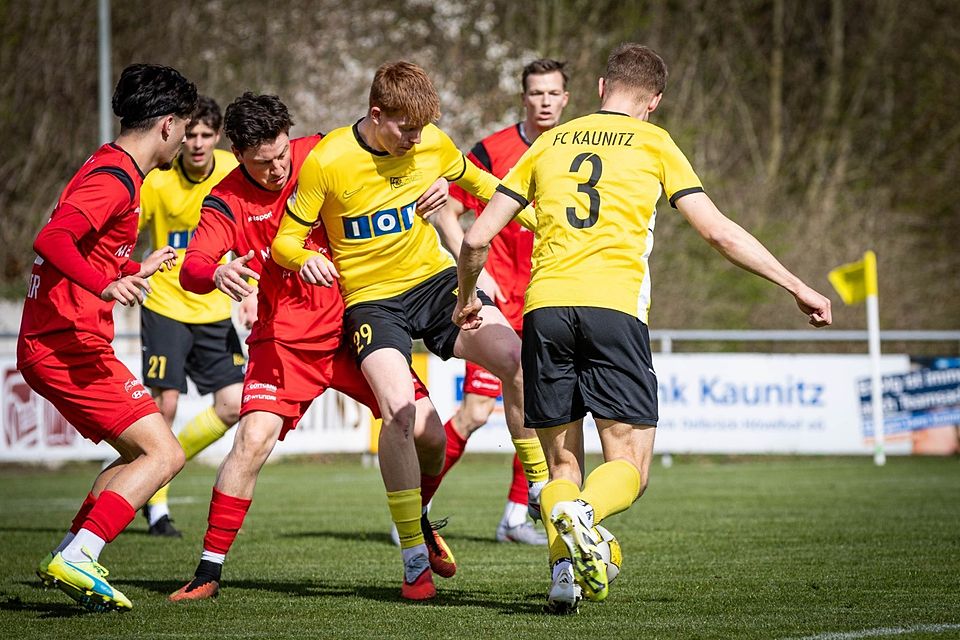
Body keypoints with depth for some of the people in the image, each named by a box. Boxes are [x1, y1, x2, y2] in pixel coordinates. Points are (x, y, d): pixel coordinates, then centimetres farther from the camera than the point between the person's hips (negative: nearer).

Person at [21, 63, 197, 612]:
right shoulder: (115, 179, -14)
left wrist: (137, 270, 42)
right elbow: (51, 240, -28)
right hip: (68, 345, -10)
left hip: (50, 346, 10)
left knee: (140, 455, 18)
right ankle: (75, 561, -22)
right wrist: (107, 287, -41)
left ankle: (69, 559, 12)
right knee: (164, 454, -14)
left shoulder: (108, 170, 19)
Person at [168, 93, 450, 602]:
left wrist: (434, 190, -14)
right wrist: (217, 275, -46)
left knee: (427, 434, -7)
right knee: (253, 439, -21)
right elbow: (191, 269, -22)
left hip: (352, 322, 2)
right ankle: (209, 571, -10)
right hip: (284, 337, -2)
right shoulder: (227, 202, -10)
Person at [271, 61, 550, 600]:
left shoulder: (433, 145, -3)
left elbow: (478, 183, 19)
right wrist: (305, 259, -30)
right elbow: (285, 240, -7)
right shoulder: (327, 162, -15)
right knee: (399, 411, -26)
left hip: (435, 277, 3)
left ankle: (544, 490, -3)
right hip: (372, 298, -3)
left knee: (515, 359, -22)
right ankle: (414, 554, -11)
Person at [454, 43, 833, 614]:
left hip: (545, 307, 3)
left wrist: (467, 299, 36)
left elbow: (477, 239, 18)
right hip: (614, 307, -3)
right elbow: (720, 232, 7)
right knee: (629, 467, 1)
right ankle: (583, 511, -32)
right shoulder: (653, 144, 13)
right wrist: (797, 287, 13)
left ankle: (563, 566, -14)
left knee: (563, 466, 11)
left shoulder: (549, 144, 20)